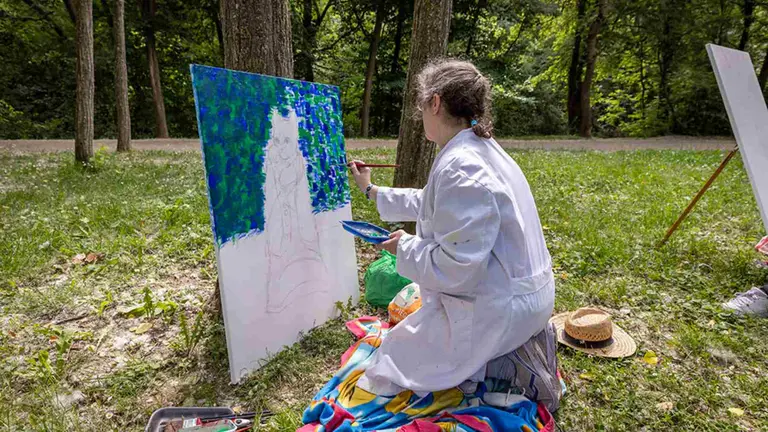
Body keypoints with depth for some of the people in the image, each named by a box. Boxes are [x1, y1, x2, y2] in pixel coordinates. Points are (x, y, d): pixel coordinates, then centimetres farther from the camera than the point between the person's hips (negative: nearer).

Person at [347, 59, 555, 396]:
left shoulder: (459, 169, -26)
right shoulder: (479, 149, 7)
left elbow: (455, 268, -29)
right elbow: (430, 203, 22)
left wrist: (405, 248, -11)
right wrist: (372, 191, 30)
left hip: (497, 309, -9)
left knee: (386, 374, 7)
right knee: (406, 302, 31)